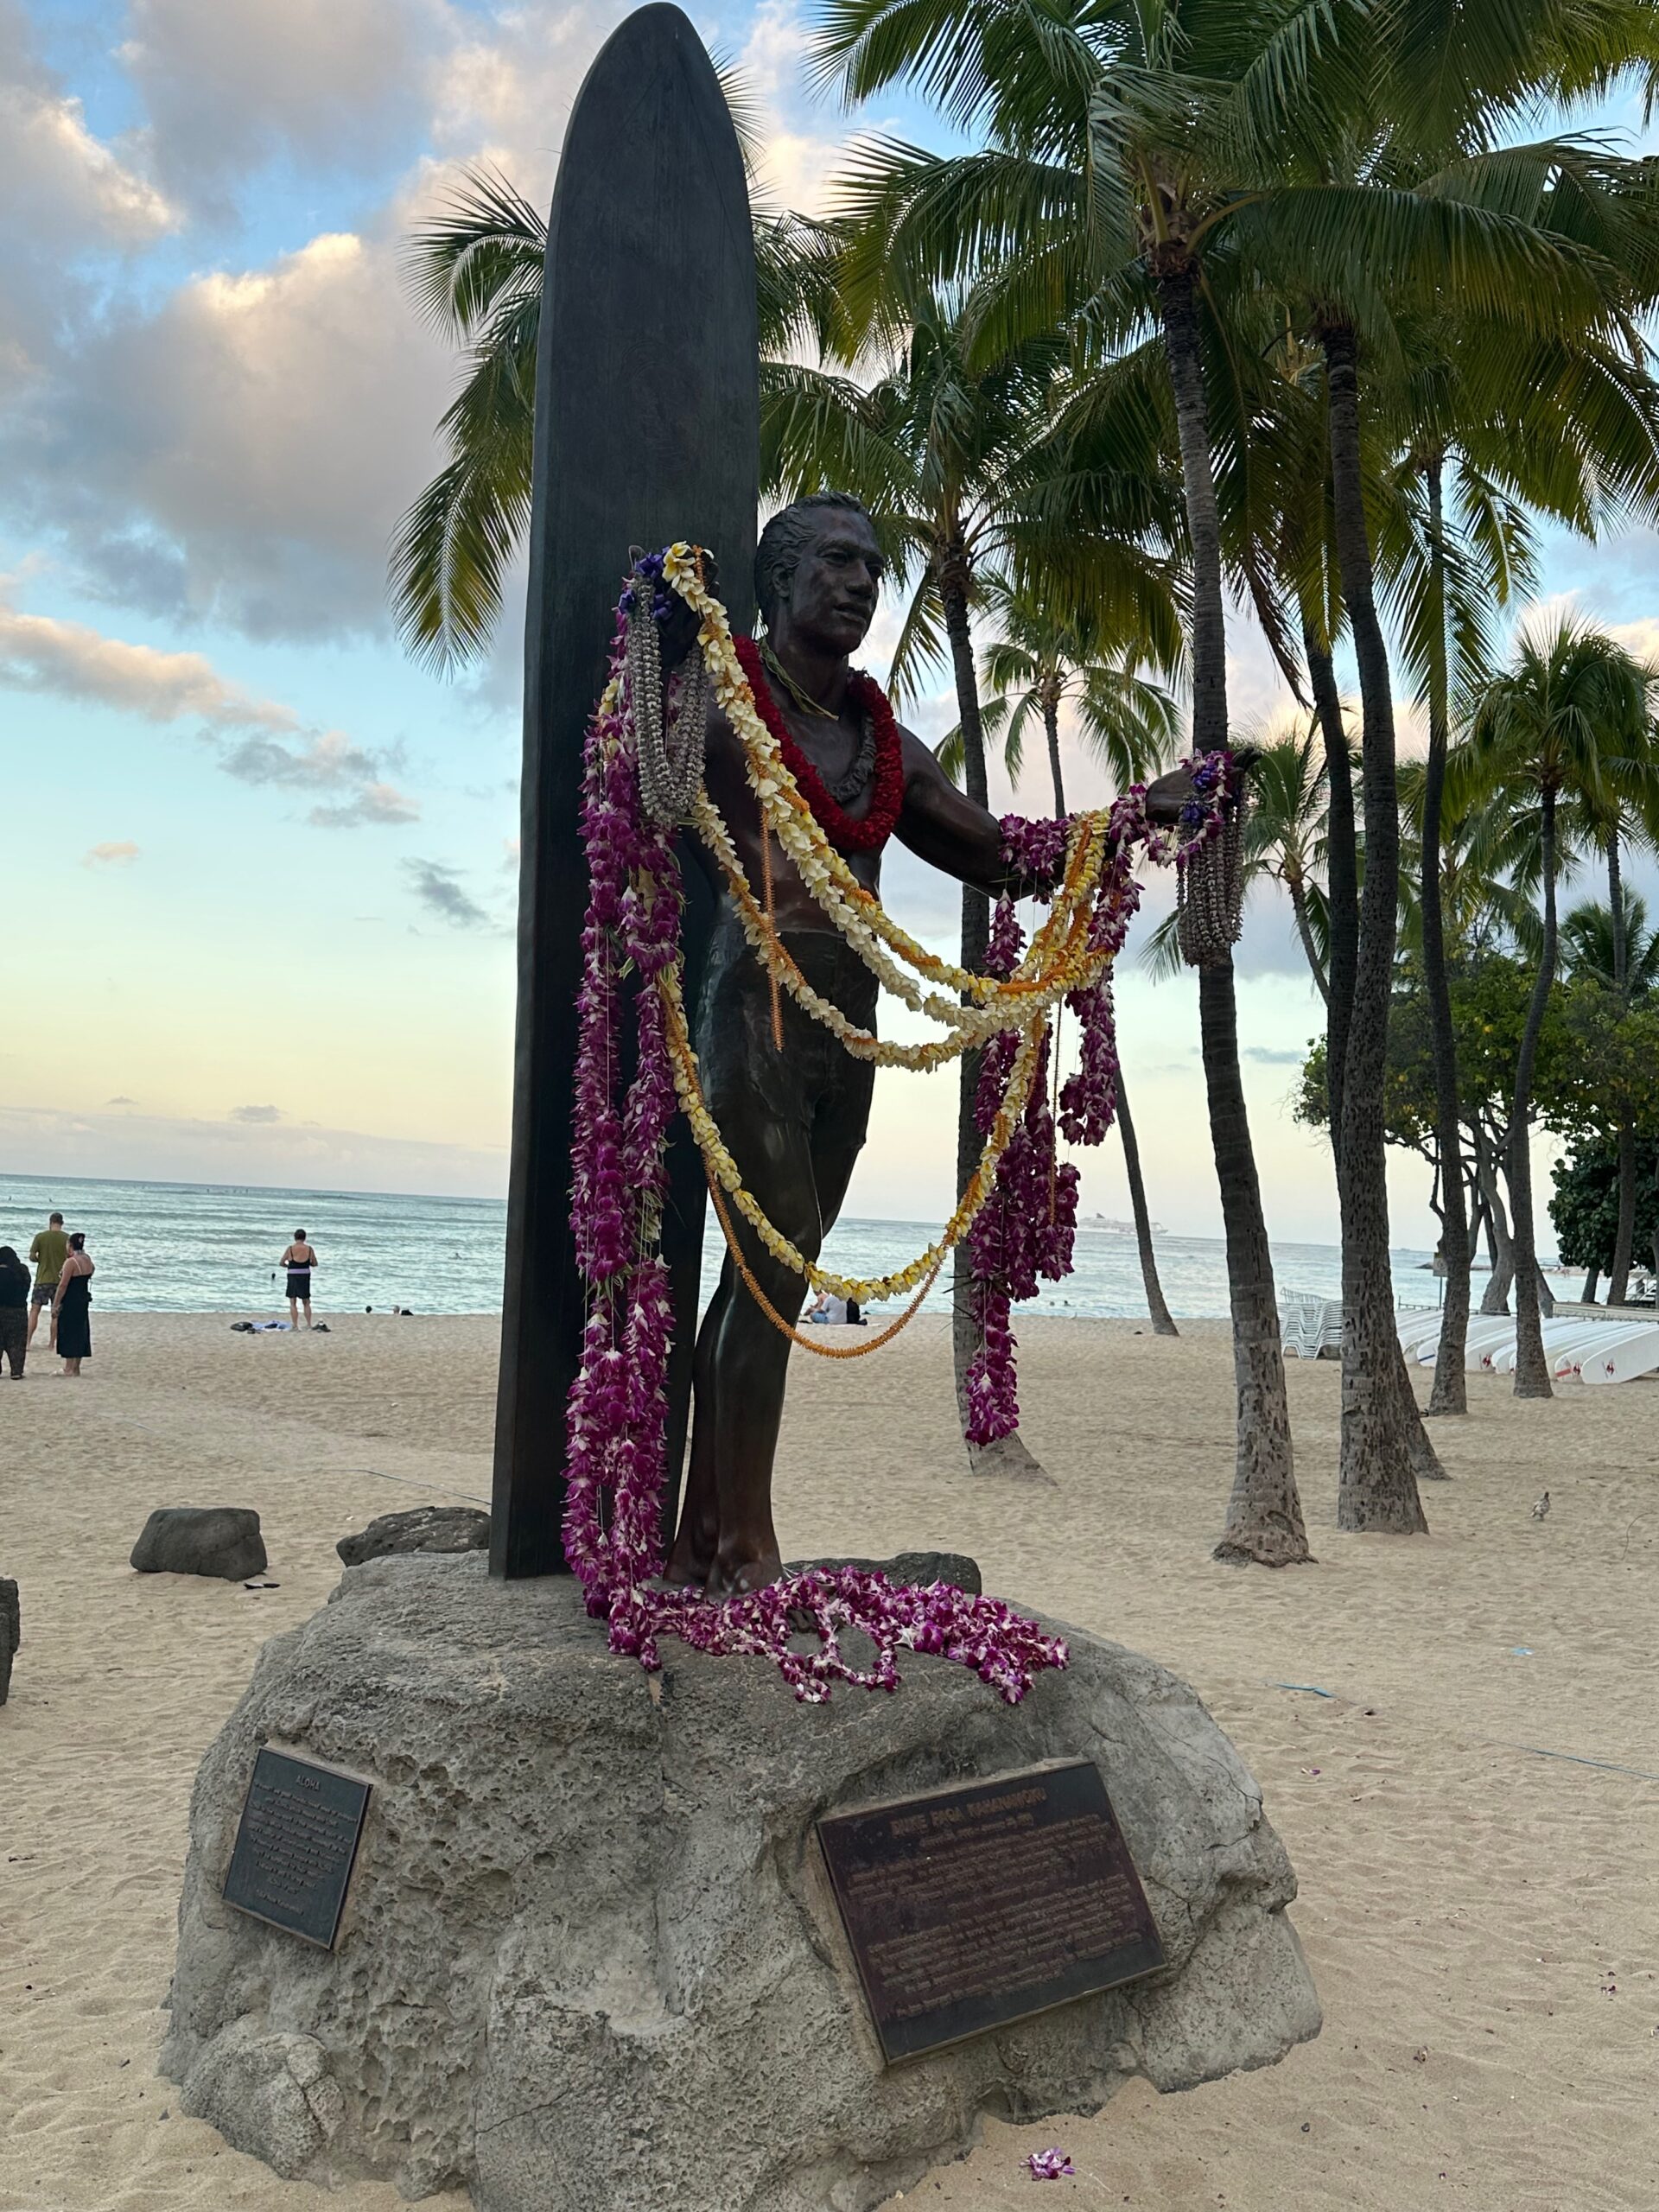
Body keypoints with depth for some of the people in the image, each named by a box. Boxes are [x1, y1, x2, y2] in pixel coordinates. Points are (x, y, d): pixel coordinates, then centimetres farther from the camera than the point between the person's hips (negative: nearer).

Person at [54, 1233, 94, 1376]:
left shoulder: (71, 1262, -16)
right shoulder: (88, 1260, 6)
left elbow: (63, 1285, -17)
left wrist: (55, 1305, -13)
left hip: (70, 1301, -8)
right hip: (84, 1300, 8)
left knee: (69, 1333, -1)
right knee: (80, 1332, 12)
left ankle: (69, 1368, 0)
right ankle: (76, 1368, 17)